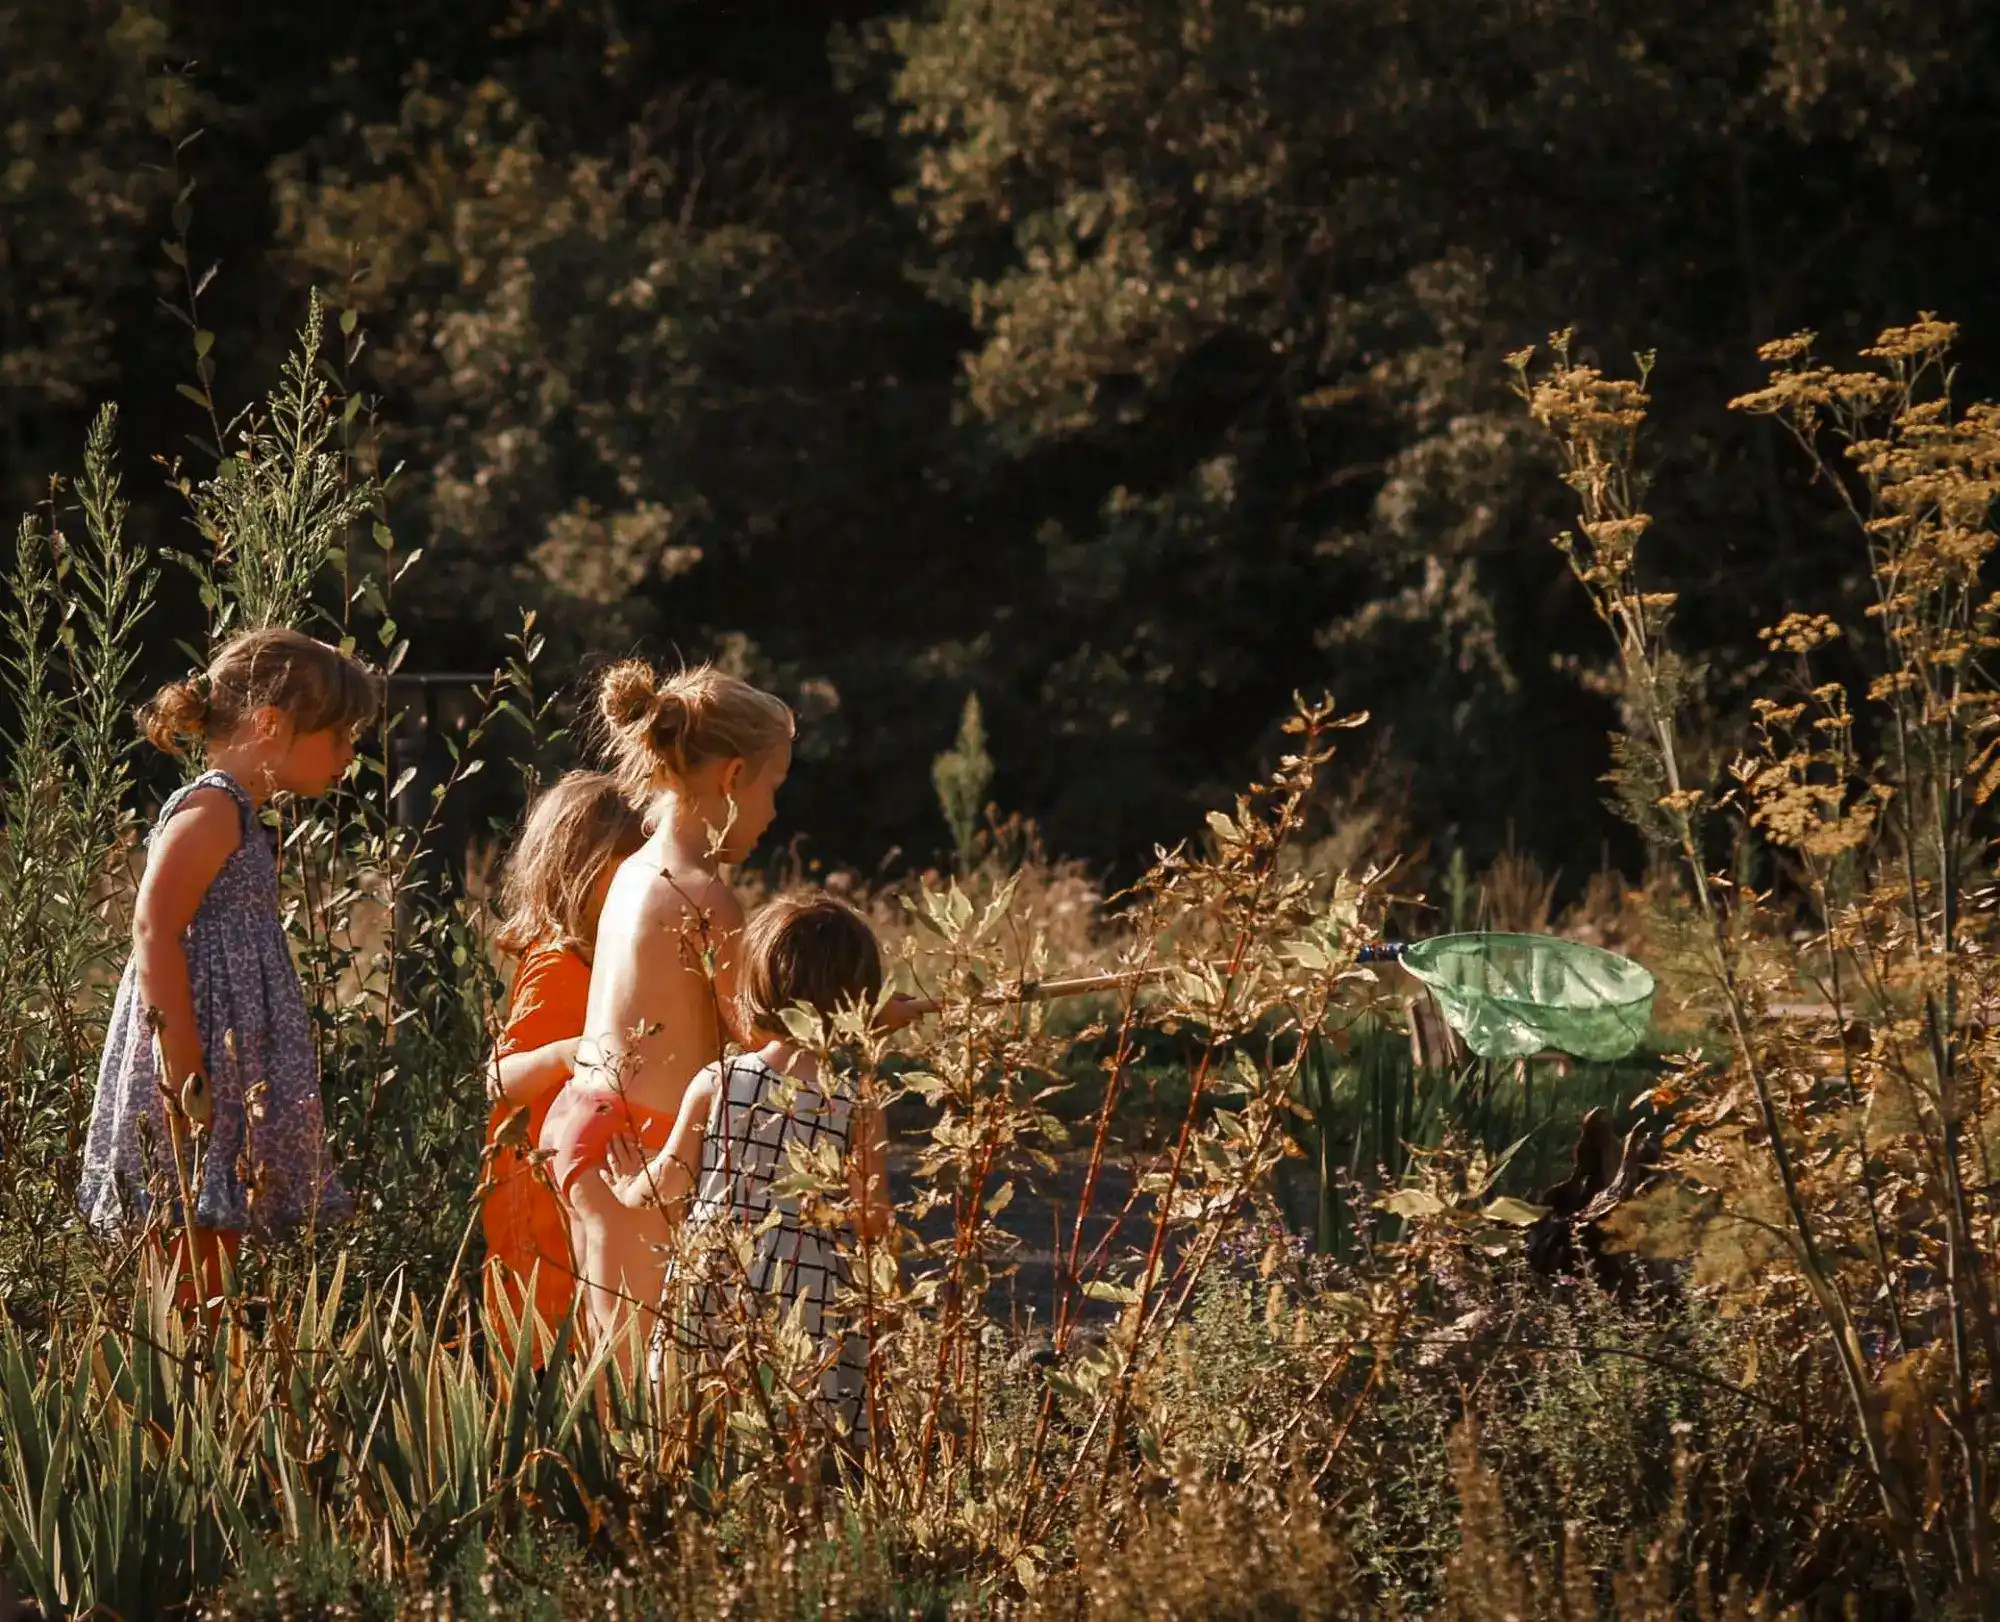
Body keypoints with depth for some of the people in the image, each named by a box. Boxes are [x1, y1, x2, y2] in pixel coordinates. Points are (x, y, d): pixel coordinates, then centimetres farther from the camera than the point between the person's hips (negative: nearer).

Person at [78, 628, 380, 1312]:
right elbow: (155, 932, -20)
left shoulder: (234, 818, 20)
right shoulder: (210, 812, -11)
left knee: (208, 1286, 9)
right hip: (199, 1092, -10)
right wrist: (185, 1075, -24)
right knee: (192, 1285, -11)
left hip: (231, 1085, 10)